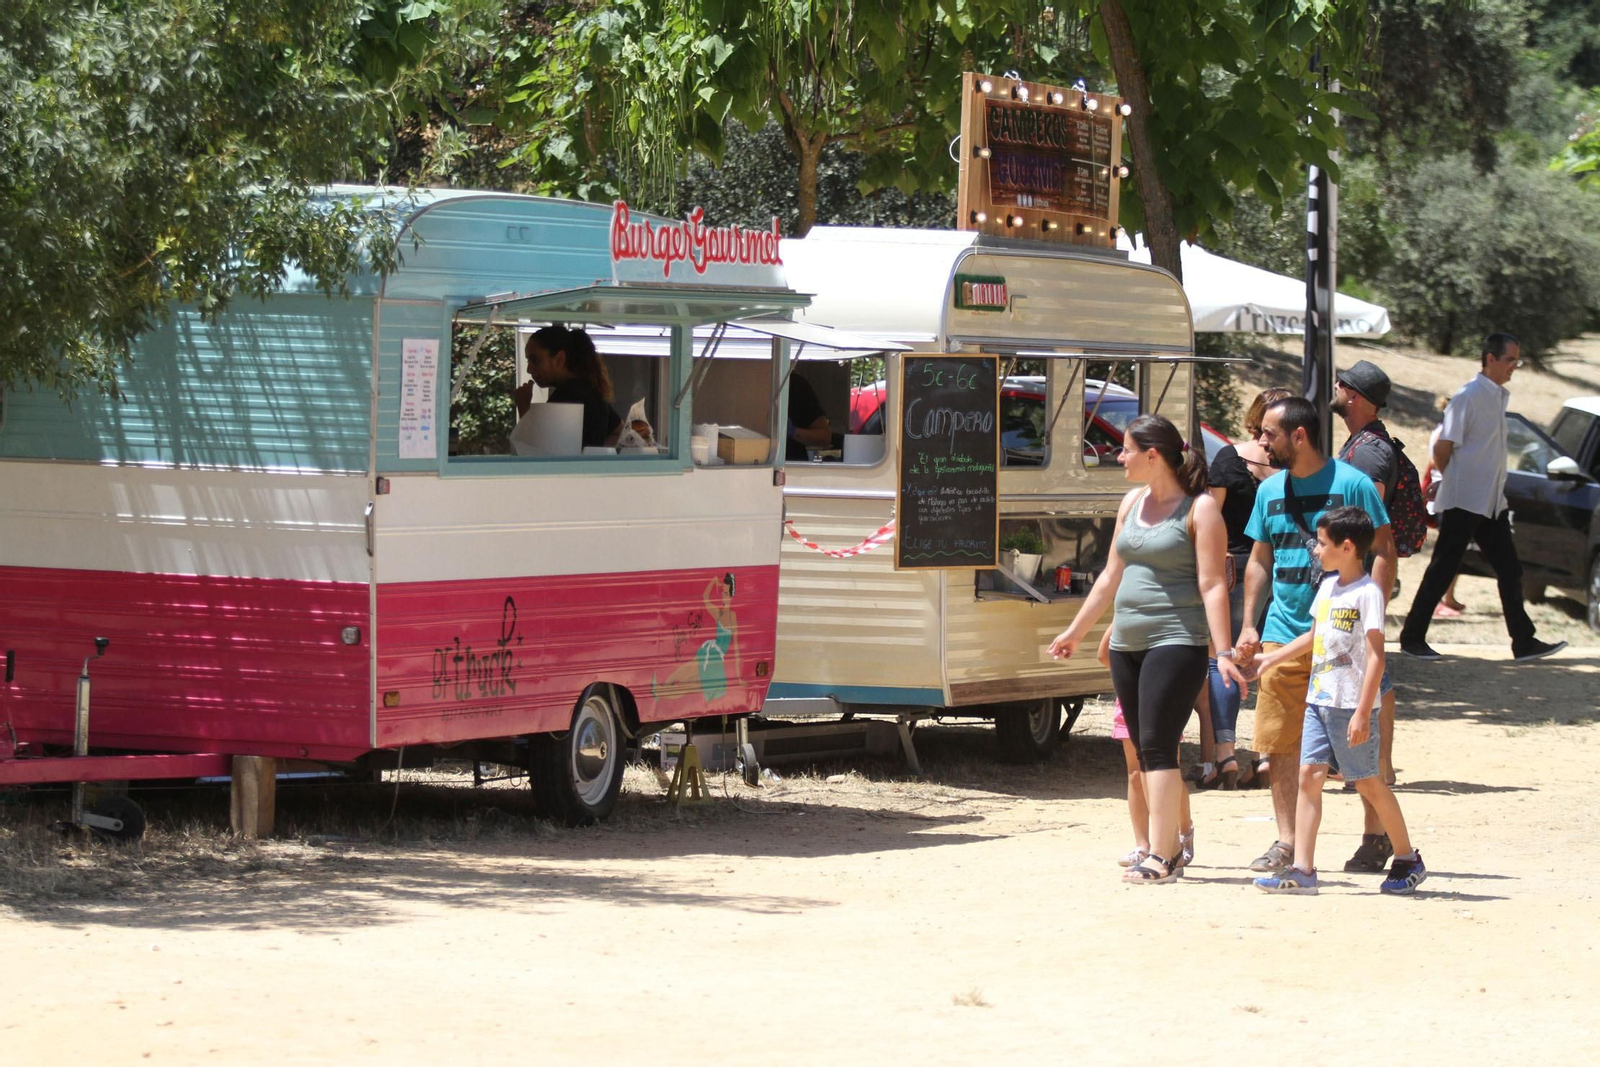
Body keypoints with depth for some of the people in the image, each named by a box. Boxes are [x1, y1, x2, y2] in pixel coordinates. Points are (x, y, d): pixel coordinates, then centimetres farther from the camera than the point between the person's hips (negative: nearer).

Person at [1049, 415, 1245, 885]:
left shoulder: (1199, 508, -7)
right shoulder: (1133, 503, 15)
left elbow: (1212, 585, -13)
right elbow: (1111, 576, 24)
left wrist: (1223, 651, -21)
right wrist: (1076, 631, 28)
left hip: (1176, 641, -8)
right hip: (1127, 644, 8)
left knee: (1157, 747, -13)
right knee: (1146, 752, 7)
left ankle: (1161, 856, -13)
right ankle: (1170, 848, 13)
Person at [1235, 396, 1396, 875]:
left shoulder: (1350, 484, -5)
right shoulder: (1270, 490, 12)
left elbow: (1384, 552, -5)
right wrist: (1248, 624, 11)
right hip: (1283, 634, 5)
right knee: (1279, 744, 2)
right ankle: (1286, 841, 8)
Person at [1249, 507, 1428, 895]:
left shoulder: (1367, 593, -13)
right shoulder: (1328, 587, 12)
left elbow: (1376, 655, -17)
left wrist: (1363, 711, -22)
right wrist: (1270, 659, 30)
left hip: (1351, 706, -8)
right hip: (1319, 701, 8)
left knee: (1368, 782, 1)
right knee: (1309, 776, -1)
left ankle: (1408, 860, 17)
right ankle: (1301, 870, -4)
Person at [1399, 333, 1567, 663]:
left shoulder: (1499, 397, 13)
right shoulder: (1469, 397, -14)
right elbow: (1442, 450, -14)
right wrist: (1456, 483, -1)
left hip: (1491, 503, 8)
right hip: (1464, 501, -8)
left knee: (1509, 570, 6)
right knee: (1442, 570, -3)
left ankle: (1524, 642, 7)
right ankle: (1412, 638, 5)